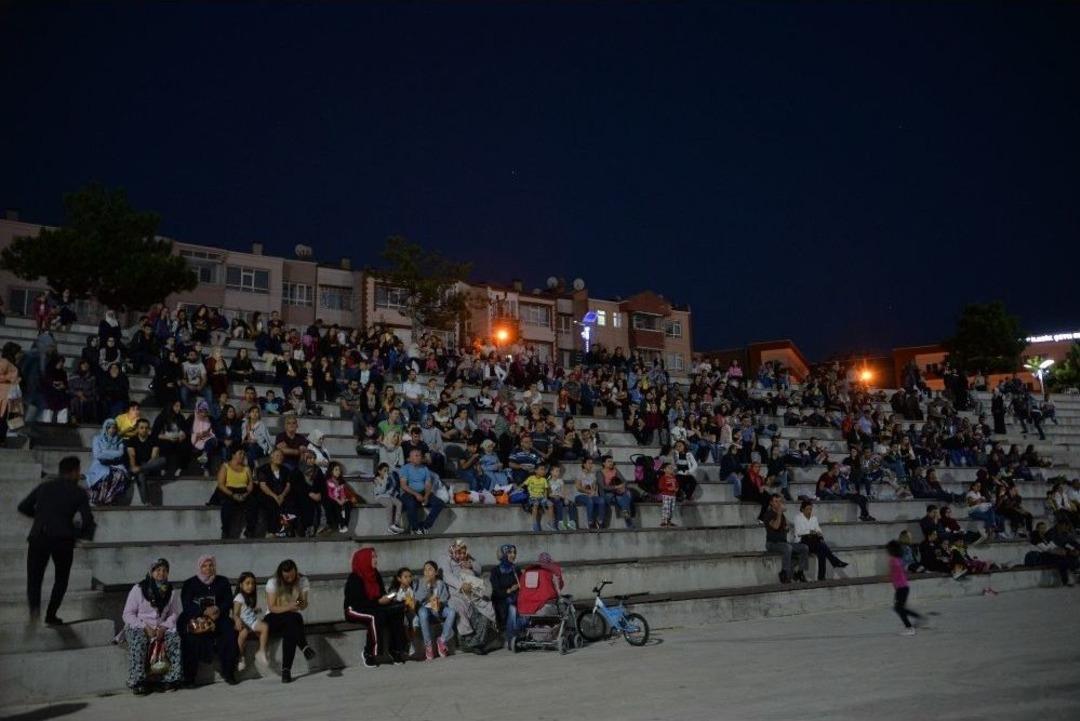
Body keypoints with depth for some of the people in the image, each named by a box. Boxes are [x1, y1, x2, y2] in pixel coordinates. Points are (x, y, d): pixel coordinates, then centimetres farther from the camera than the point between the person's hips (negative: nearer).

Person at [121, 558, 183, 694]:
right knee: (138, 641, -35)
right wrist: (145, 627, -16)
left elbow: (175, 614, 6)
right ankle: (137, 682, -27)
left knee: (175, 638, -25)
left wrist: (163, 628, -14)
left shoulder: (171, 592, 9)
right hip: (138, 627, -3)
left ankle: (170, 679, -17)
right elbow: (128, 614, -3)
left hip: (161, 628, 3)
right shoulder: (138, 589, -1)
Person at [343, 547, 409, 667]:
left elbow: (382, 594, 14)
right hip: (355, 610, -6)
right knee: (376, 616, -36)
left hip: (375, 608, 7)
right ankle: (370, 653, -25)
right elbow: (357, 602, -22)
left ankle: (395, 650, -15)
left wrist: (387, 599, -10)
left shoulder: (376, 575, 8)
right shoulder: (354, 578, -15)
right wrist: (378, 602, -26)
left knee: (397, 610, -19)